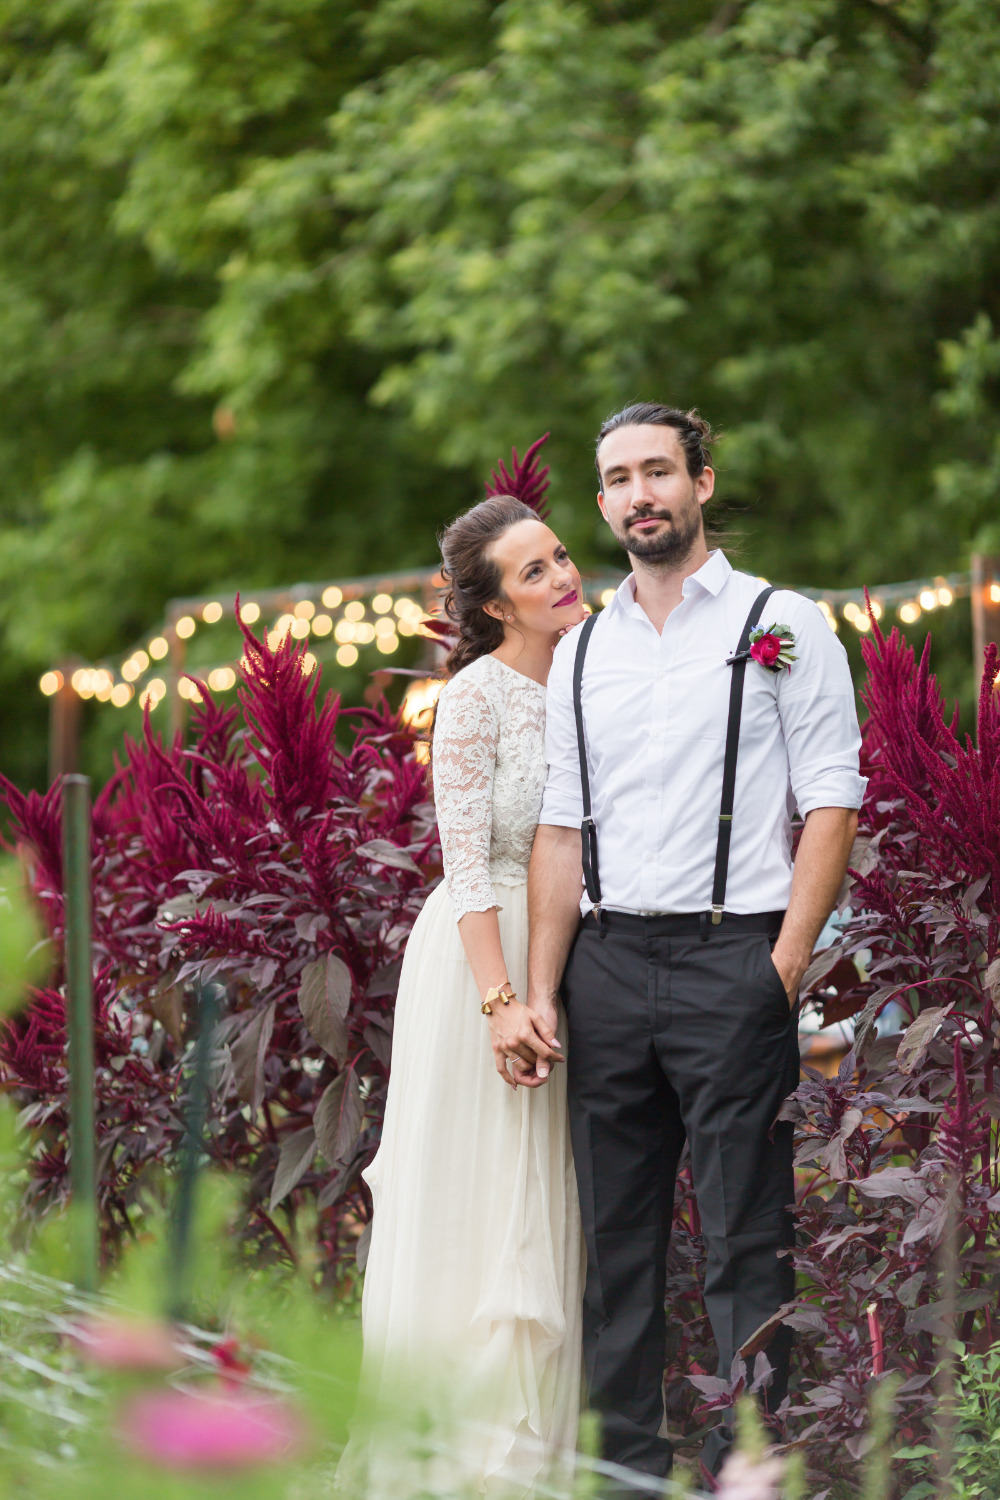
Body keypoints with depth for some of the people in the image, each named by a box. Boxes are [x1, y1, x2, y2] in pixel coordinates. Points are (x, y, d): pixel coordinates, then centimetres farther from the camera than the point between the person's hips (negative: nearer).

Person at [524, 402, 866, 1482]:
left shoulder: (782, 627, 2)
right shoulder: (581, 653, 16)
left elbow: (831, 806, -3)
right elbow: (560, 830, 14)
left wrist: (785, 967, -11)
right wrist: (539, 993, 5)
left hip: (733, 955, -5)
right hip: (606, 962, 5)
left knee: (744, 1242, -7)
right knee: (616, 1238, 6)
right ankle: (625, 1463, 11)